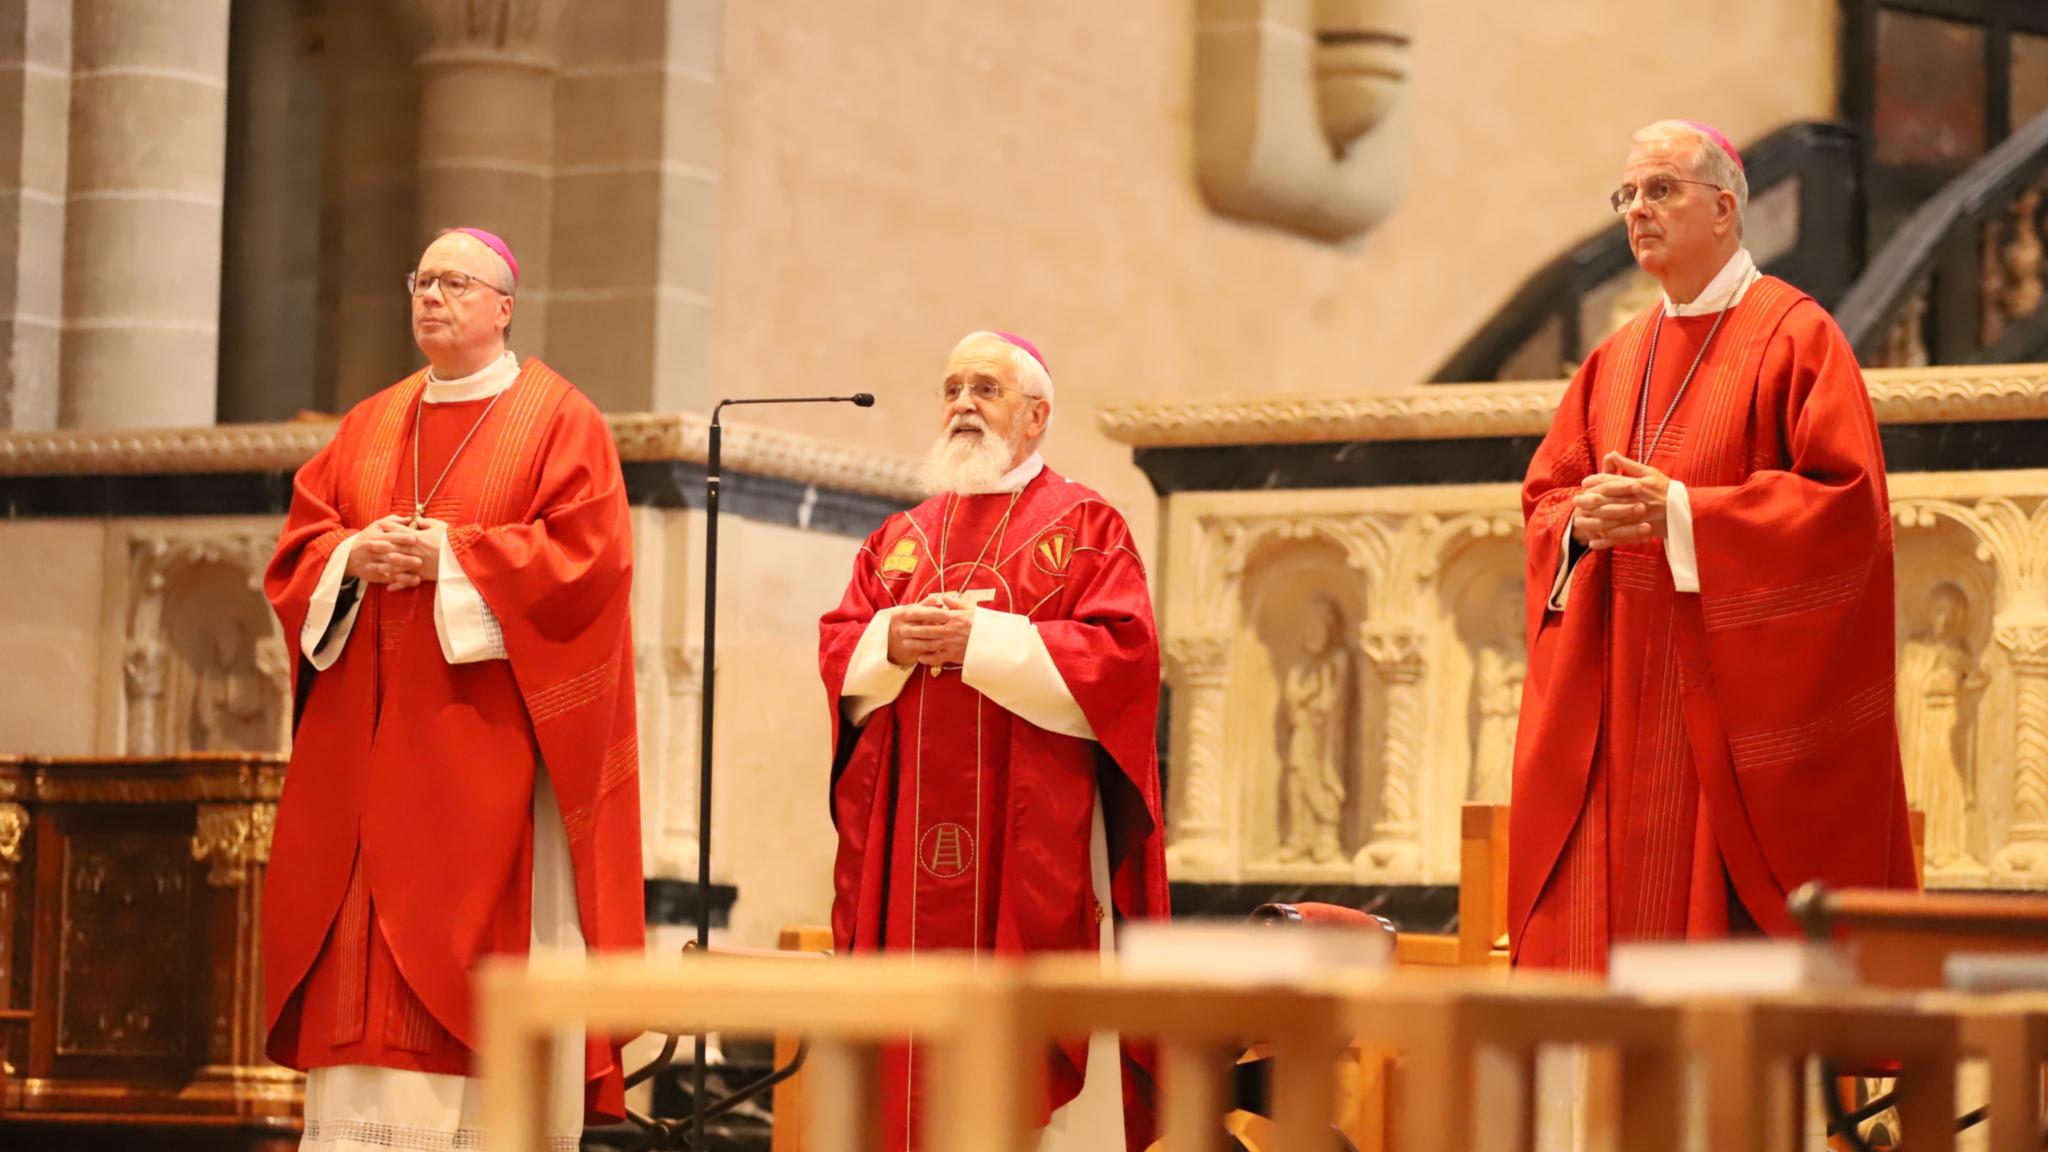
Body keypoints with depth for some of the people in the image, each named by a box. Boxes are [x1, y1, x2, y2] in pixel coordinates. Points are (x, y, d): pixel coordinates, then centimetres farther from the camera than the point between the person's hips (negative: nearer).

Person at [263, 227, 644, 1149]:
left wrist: (454, 556, -16)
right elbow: (301, 540, 14)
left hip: (486, 721, -5)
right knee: (362, 927, 0)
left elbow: (585, 553, -9)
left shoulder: (558, 420, 2)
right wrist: (353, 555, -8)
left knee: (483, 931, -10)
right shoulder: (371, 424, 18)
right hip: (368, 733, 5)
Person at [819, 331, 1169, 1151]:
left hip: (1034, 837, -5)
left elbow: (1121, 657, -11)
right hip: (910, 839, 5)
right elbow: (835, 654, 12)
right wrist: (892, 642, -10)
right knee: (918, 1041, 2)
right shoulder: (899, 538, 17)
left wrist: (980, 638, -15)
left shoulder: (1084, 527, 2)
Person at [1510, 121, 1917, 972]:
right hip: (1620, 706, 6)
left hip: (1738, 702, -6)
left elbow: (1846, 502, -13)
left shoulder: (1794, 336, -4)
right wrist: (1585, 519, -7)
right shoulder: (1617, 359, 16)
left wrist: (1679, 513, -18)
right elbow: (1546, 497, 17)